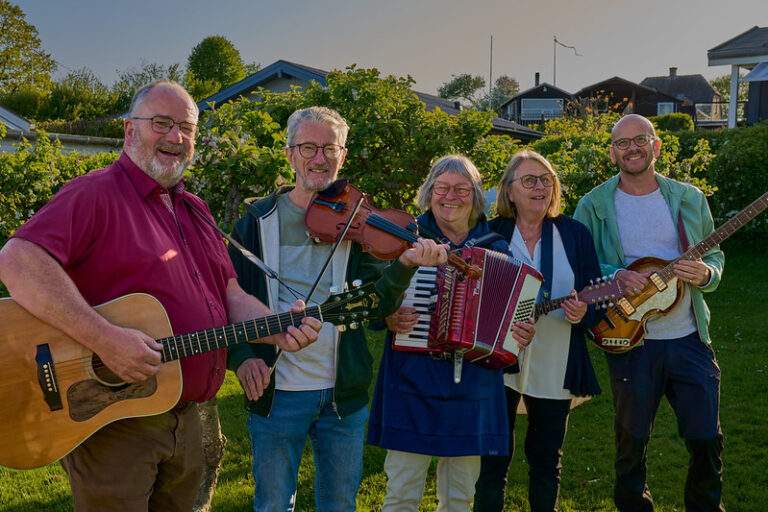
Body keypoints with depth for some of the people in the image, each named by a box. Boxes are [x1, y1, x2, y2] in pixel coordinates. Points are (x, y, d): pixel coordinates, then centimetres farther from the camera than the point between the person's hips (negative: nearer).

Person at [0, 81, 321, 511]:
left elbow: (232, 297, 16)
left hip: (186, 421, 8)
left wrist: (280, 330, -4)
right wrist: (104, 339, -32)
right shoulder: (96, 194, -11)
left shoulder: (194, 210, 16)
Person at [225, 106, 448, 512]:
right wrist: (241, 356, -12)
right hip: (275, 392, -1)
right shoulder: (257, 222, 0)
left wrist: (405, 265, -27)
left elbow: (375, 304, -9)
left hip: (343, 394, 1)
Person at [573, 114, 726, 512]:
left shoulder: (690, 199, 6)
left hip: (689, 338, 2)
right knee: (631, 443, 11)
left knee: (707, 441, 6)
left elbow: (715, 256, 11)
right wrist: (614, 275, -21)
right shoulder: (593, 206, -1)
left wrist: (706, 274, -12)